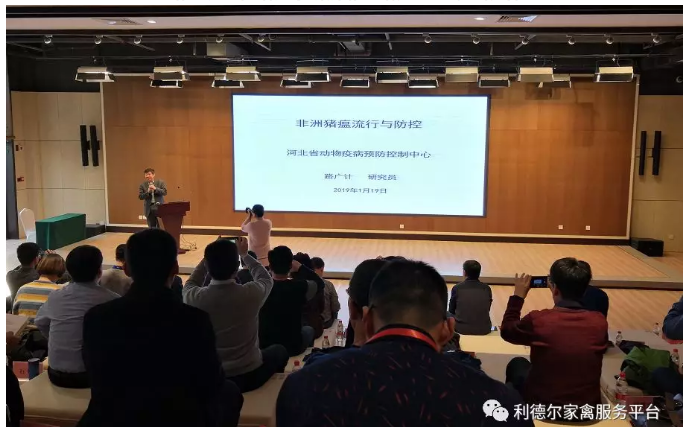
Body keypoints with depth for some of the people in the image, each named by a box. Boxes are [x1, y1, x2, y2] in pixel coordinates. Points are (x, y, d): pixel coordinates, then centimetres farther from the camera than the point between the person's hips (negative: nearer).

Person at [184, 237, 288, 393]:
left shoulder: (195, 298, -18)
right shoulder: (252, 293, -21)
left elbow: (190, 284, 10)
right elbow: (266, 279, 6)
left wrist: (211, 255, 10)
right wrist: (244, 255, 15)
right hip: (249, 376, -1)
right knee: (279, 351, 27)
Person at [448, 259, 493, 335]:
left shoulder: (457, 288, -7)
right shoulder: (487, 289, -1)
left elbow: (451, 311, 6)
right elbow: (487, 310, 12)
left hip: (462, 328, -2)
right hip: (484, 329, 2)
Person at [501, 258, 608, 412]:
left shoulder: (538, 320, -20)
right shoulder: (599, 322, -12)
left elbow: (507, 331, 2)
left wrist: (518, 295, 9)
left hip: (541, 406, -3)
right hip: (587, 408, 3)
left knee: (517, 364, 27)